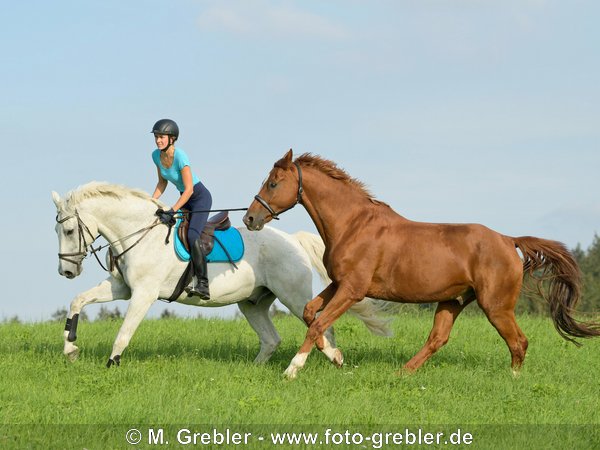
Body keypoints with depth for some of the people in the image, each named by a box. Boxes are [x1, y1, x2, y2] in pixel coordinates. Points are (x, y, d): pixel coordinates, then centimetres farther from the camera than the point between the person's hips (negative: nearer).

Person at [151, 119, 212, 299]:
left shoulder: (180, 157, -27)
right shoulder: (156, 155, -4)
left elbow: (189, 189, -28)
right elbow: (162, 183, 10)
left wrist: (171, 212, -33)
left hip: (201, 197, -9)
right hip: (185, 197, 9)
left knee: (193, 236, -26)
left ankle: (202, 284, -28)